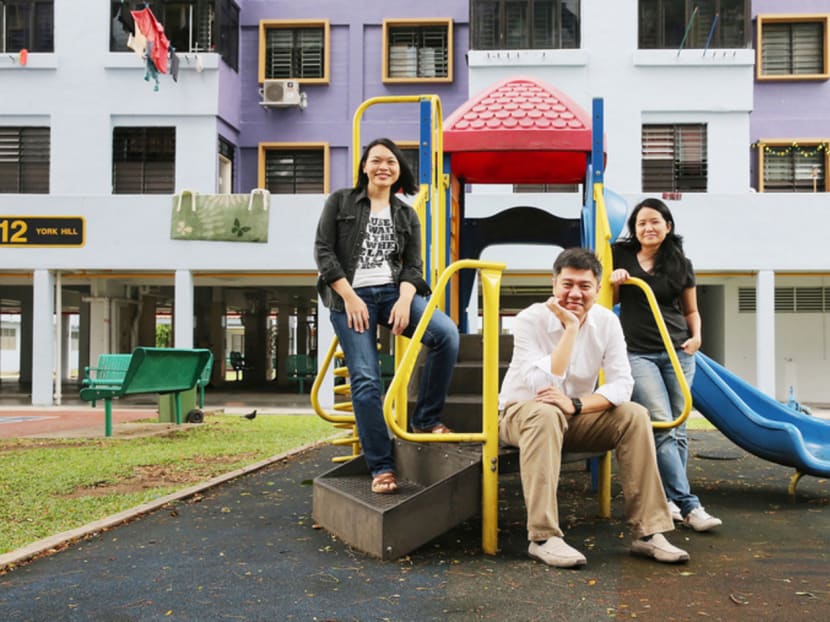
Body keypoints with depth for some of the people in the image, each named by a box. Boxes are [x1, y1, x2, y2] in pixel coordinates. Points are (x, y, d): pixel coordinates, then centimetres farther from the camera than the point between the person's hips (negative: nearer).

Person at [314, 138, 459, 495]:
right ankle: (381, 468, -6)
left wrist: (404, 300, -12)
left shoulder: (406, 215, 17)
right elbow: (323, 251, 1)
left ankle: (425, 419, -9)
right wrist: (350, 298, -10)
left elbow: (413, 265, 9)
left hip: (393, 292, 3)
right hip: (350, 295, -2)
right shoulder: (340, 201, 9)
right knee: (365, 380, -13)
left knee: (446, 333, -24)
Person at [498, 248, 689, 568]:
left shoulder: (607, 322, -7)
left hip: (577, 416, 4)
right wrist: (571, 328, -32)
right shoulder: (530, 320, -20)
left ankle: (648, 531, -16)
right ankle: (543, 538, -39)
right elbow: (542, 387, -31)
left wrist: (575, 404, -31)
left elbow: (622, 384, -14)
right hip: (520, 411, -4)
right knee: (546, 414, -39)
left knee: (634, 415, -19)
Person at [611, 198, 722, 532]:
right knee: (662, 427, -13)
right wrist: (614, 281, -5)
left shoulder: (681, 264, 8)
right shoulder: (621, 256, 5)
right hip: (638, 352, -3)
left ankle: (668, 499, 12)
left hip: (678, 353, 3)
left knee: (678, 429, 2)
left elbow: (691, 310, 16)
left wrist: (696, 336, -3)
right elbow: (609, 301, 16)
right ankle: (688, 505, -15)